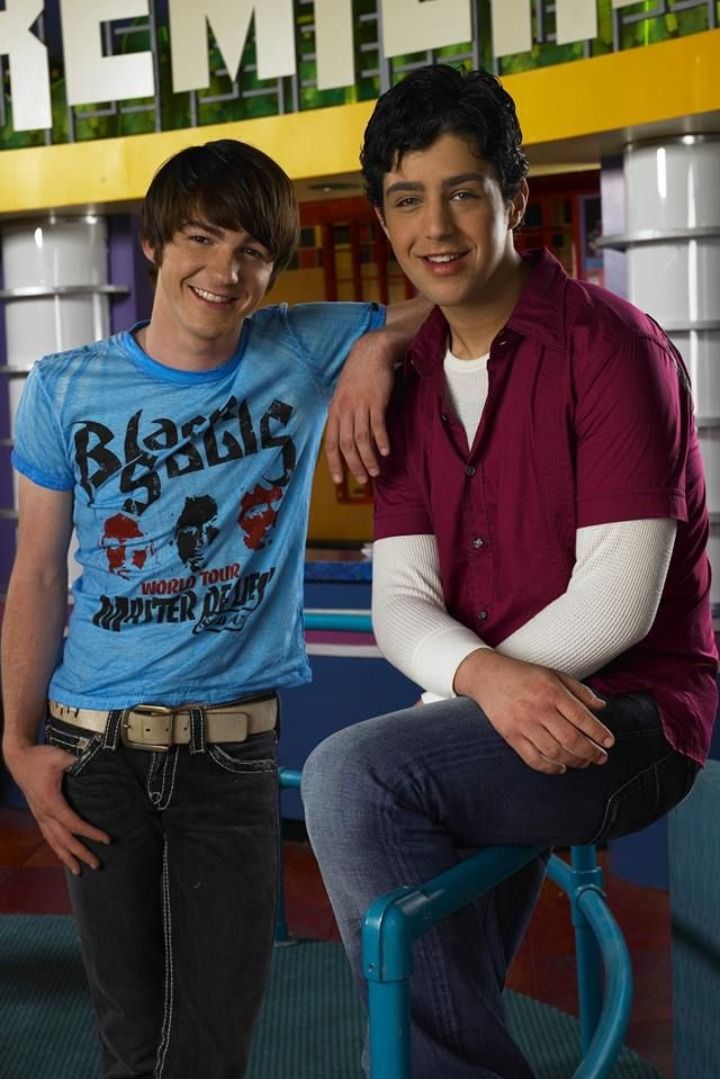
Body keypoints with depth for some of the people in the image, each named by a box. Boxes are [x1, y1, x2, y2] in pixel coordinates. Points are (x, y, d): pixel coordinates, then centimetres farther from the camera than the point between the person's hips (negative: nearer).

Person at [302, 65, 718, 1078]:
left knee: (350, 774, -28)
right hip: (486, 734, 7)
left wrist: (445, 704, -12)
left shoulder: (608, 345, -11)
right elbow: (402, 599, 1)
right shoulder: (412, 382, 10)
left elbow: (616, 604, -18)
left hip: (629, 720, -7)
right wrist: (487, 678, -22)